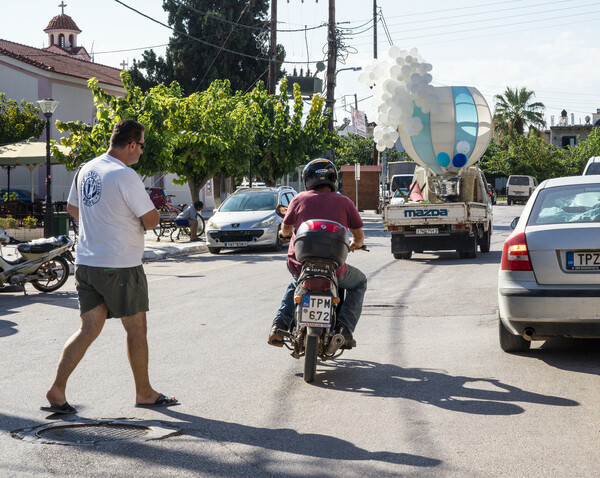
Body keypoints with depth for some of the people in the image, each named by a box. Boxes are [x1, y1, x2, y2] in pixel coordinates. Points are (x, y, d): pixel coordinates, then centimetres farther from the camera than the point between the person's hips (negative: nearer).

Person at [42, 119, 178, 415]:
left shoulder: (86, 170, 8)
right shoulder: (125, 176, -17)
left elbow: (72, 208, 22)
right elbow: (151, 221, -13)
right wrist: (139, 214, 9)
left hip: (85, 264, 7)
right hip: (120, 266, -7)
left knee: (88, 330, 9)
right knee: (136, 330, 8)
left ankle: (57, 390, 0)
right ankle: (144, 393, 20)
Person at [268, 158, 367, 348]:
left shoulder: (299, 199, 4)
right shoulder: (344, 202, 2)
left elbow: (286, 230, 16)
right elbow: (359, 236, 8)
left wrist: (287, 233, 40)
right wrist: (355, 244, 32)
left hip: (299, 263, 2)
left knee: (294, 284, 38)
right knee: (359, 283, 28)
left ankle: (280, 324, 16)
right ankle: (344, 329, 8)